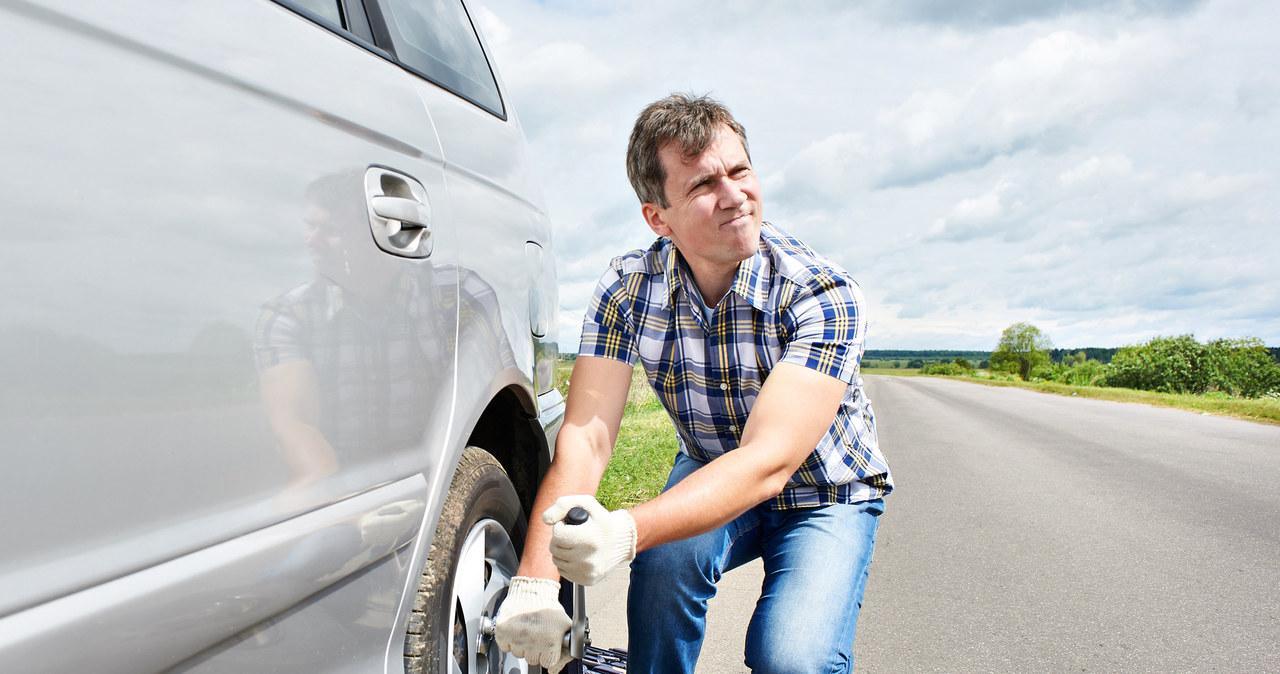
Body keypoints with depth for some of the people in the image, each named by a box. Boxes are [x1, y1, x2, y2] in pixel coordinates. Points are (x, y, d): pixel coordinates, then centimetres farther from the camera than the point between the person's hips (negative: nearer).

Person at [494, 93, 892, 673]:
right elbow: (585, 436, -24)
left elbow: (768, 462, -38)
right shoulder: (627, 289, -17)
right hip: (712, 477, 3)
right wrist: (535, 582, -38)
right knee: (665, 559, -30)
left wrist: (628, 532, -54)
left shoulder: (824, 294, -28)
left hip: (826, 494, -2)